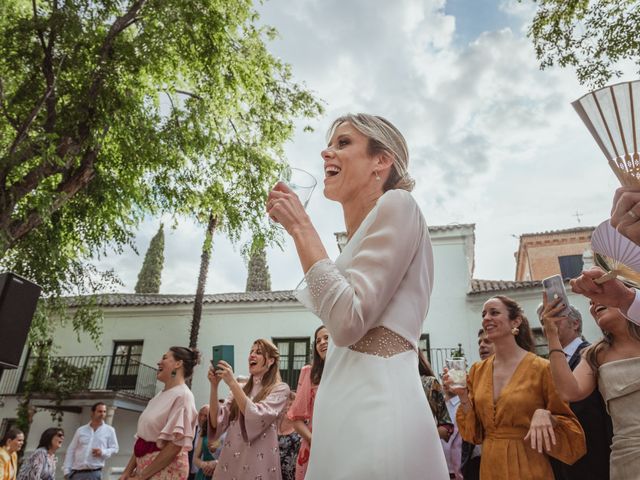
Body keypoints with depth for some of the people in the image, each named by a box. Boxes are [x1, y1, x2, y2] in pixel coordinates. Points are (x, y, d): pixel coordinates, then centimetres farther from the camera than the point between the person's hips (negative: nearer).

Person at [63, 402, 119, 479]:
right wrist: (66, 470, 4)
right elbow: (71, 451, 11)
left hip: (94, 473, -2)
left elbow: (114, 448, 6)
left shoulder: (109, 430, 5)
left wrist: (103, 452, -14)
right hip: (77, 473, 2)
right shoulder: (81, 430, 9)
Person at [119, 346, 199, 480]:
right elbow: (142, 439, 12)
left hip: (165, 469, -7)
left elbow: (175, 445, -20)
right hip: (145, 466, 7)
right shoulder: (160, 396, 11)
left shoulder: (182, 395, -15)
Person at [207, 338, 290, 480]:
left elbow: (256, 419, -20)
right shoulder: (240, 389, 12)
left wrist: (232, 383, -21)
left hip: (257, 464, -5)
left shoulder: (280, 389, -5)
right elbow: (216, 423, 2)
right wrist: (214, 386, -9)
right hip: (229, 461, 5)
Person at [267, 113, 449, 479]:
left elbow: (348, 322, -19)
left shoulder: (397, 205, -7)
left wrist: (301, 227, -12)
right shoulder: (363, 233, 19)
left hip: (376, 411, -9)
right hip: (349, 412, 9)